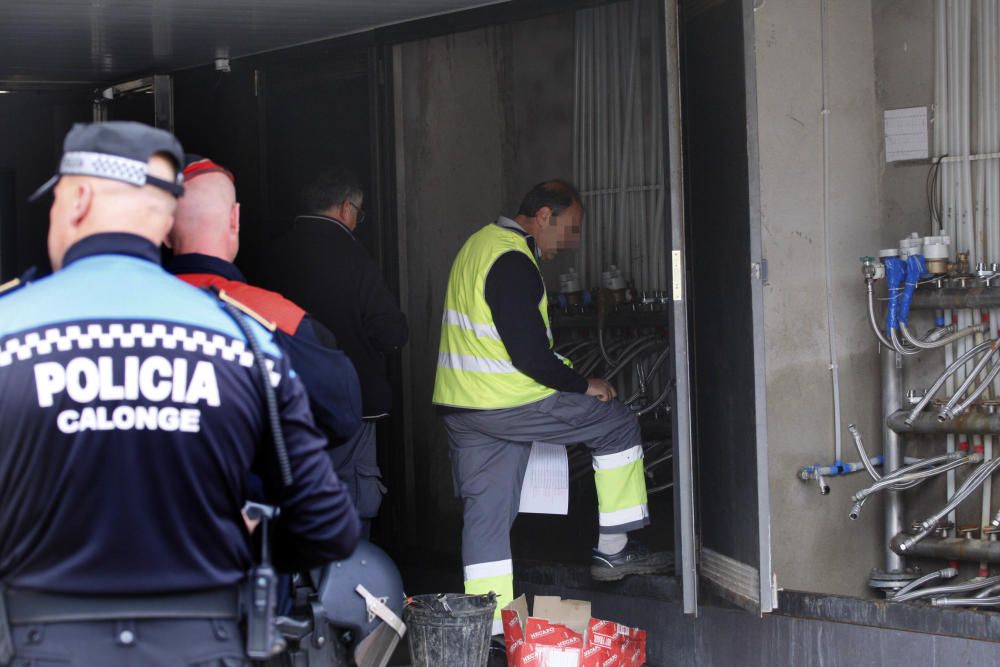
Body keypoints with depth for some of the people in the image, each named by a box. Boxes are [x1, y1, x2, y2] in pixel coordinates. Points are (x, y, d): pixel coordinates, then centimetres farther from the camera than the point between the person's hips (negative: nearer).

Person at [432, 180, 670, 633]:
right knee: (618, 424, 6)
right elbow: (529, 355, -21)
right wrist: (585, 386, -7)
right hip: (507, 406, -9)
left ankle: (487, 631, 12)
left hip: (458, 406, 10)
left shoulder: (480, 244, 16)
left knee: (485, 512, 11)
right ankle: (612, 551, 11)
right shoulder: (514, 263, -17)